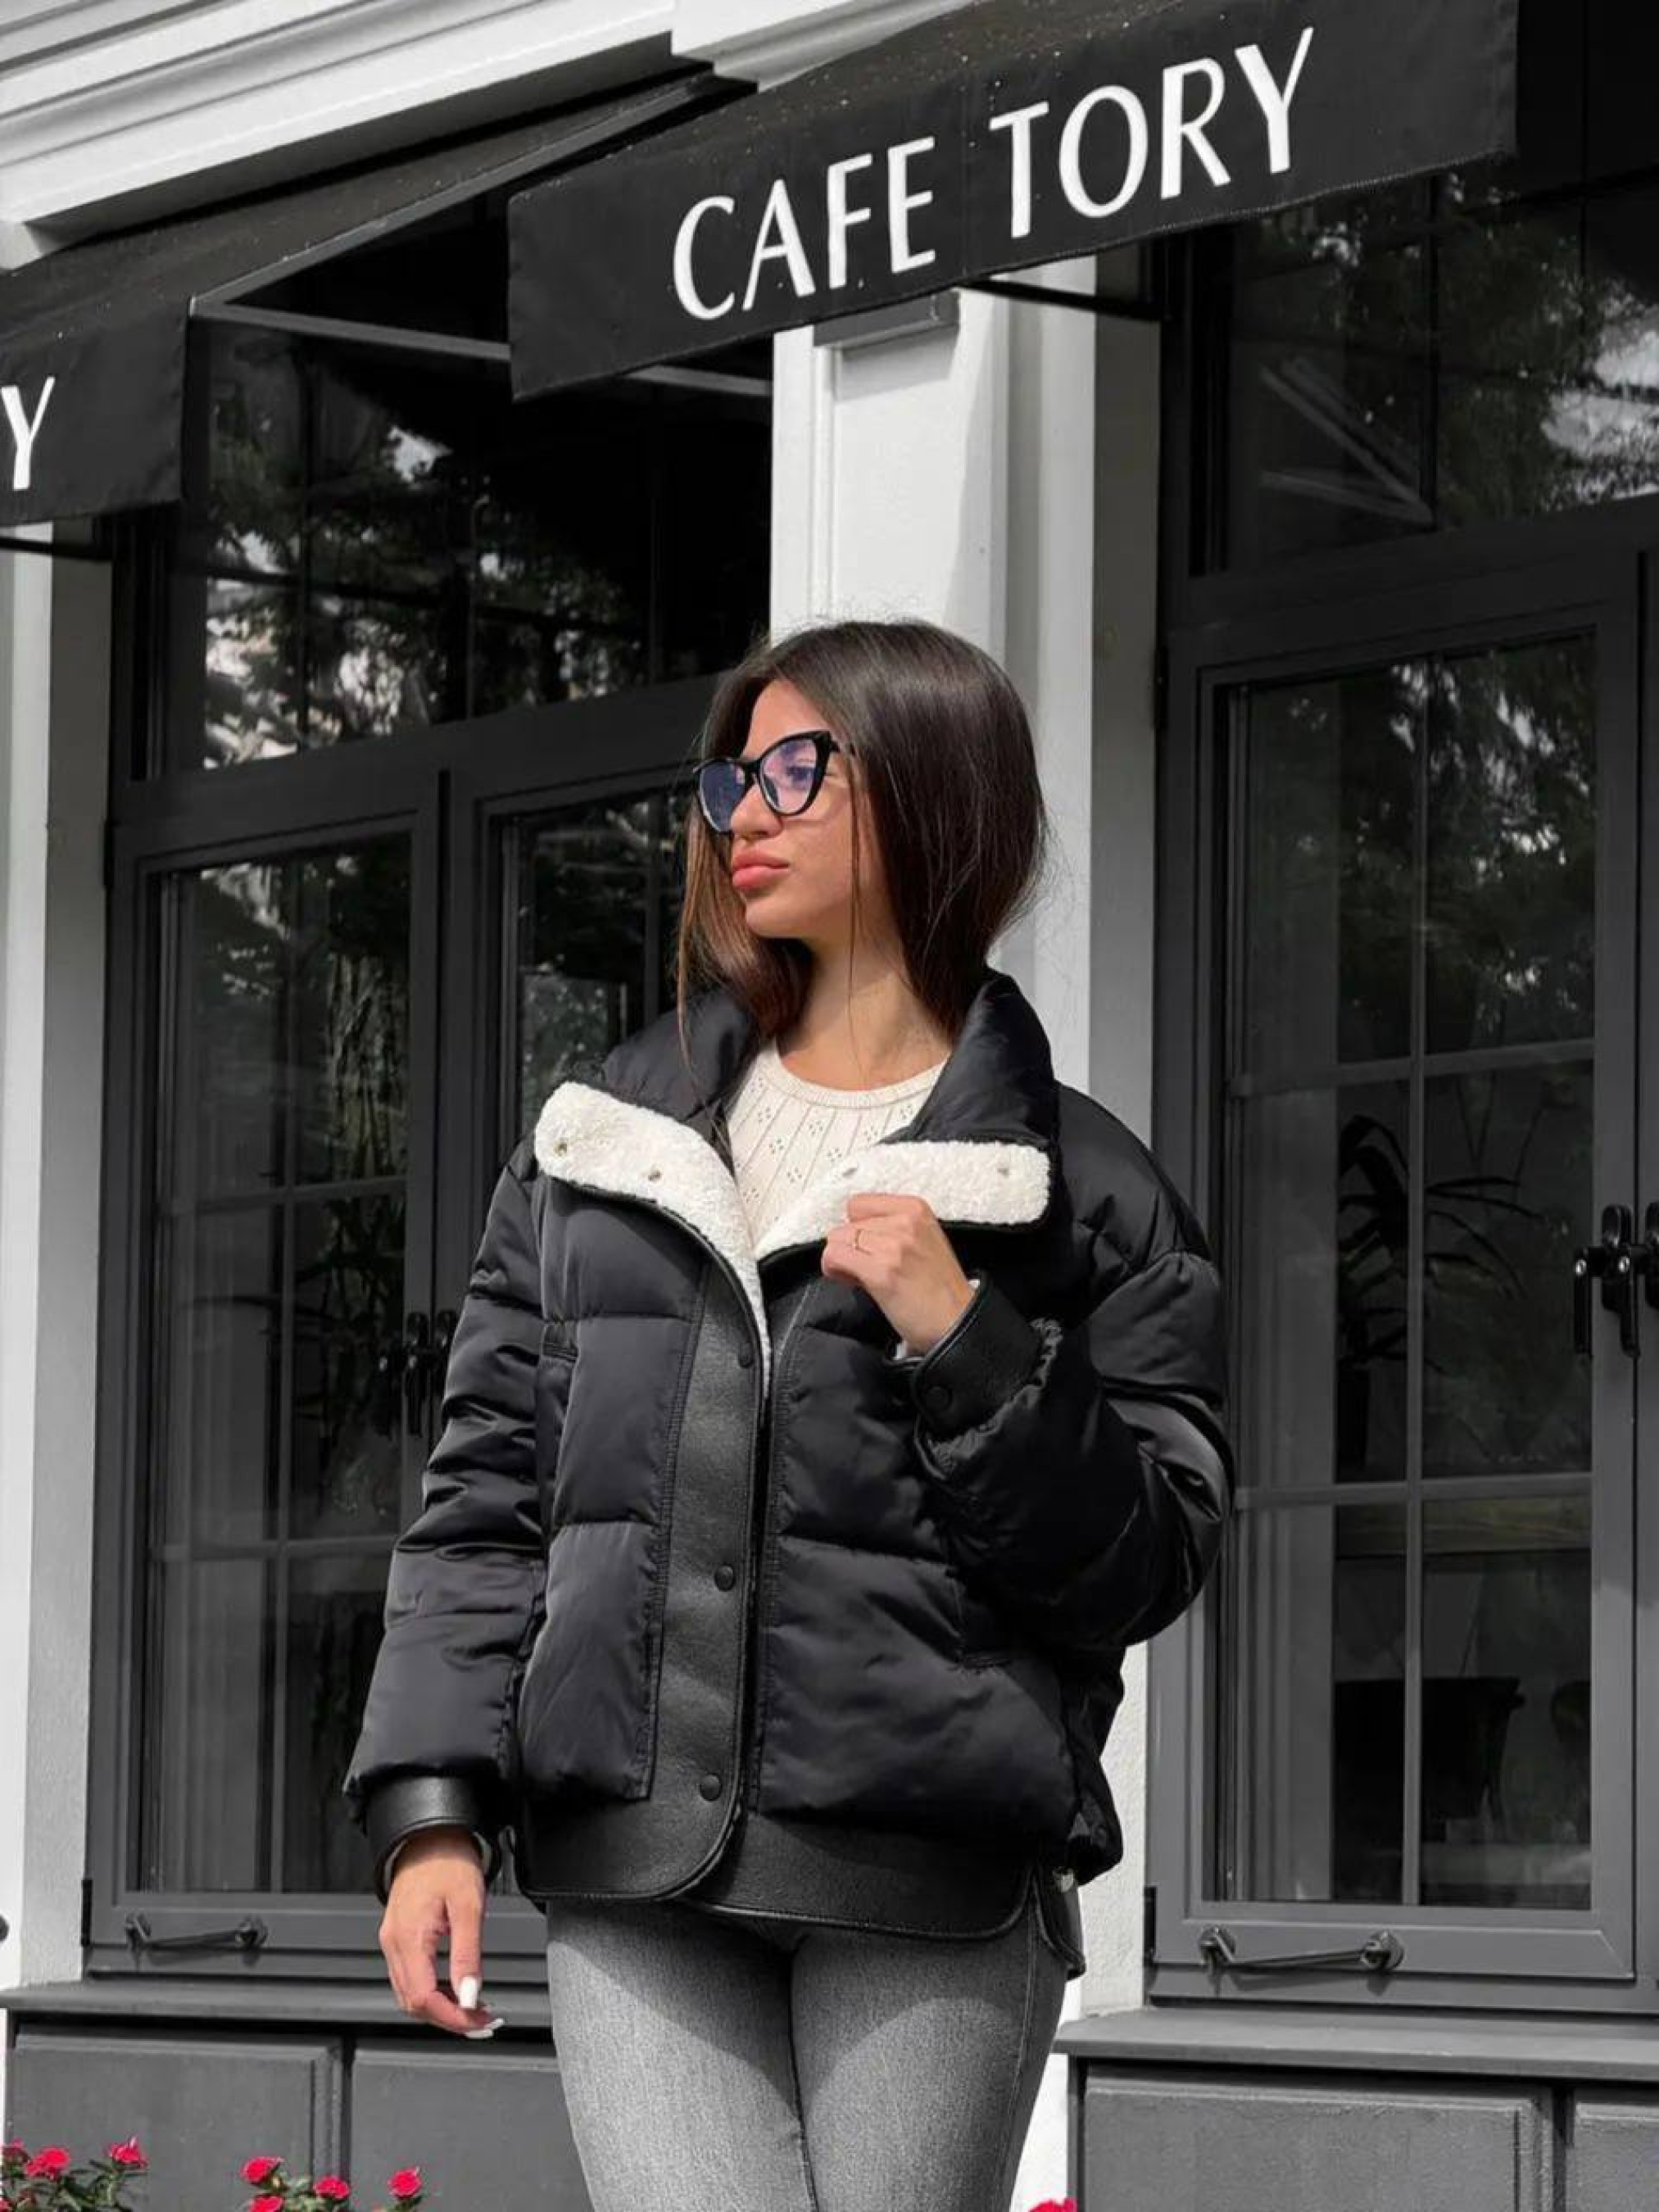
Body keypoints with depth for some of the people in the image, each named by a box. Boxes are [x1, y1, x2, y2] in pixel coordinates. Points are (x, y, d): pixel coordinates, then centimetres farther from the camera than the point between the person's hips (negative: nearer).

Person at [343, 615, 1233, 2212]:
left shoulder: (1078, 1191, 6)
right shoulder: (600, 1139, 16)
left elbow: (1141, 1568, 1)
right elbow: (486, 1494, 14)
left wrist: (968, 1345, -12)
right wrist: (430, 1808, 3)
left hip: (935, 1898, -2)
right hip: (633, 1875, 2)